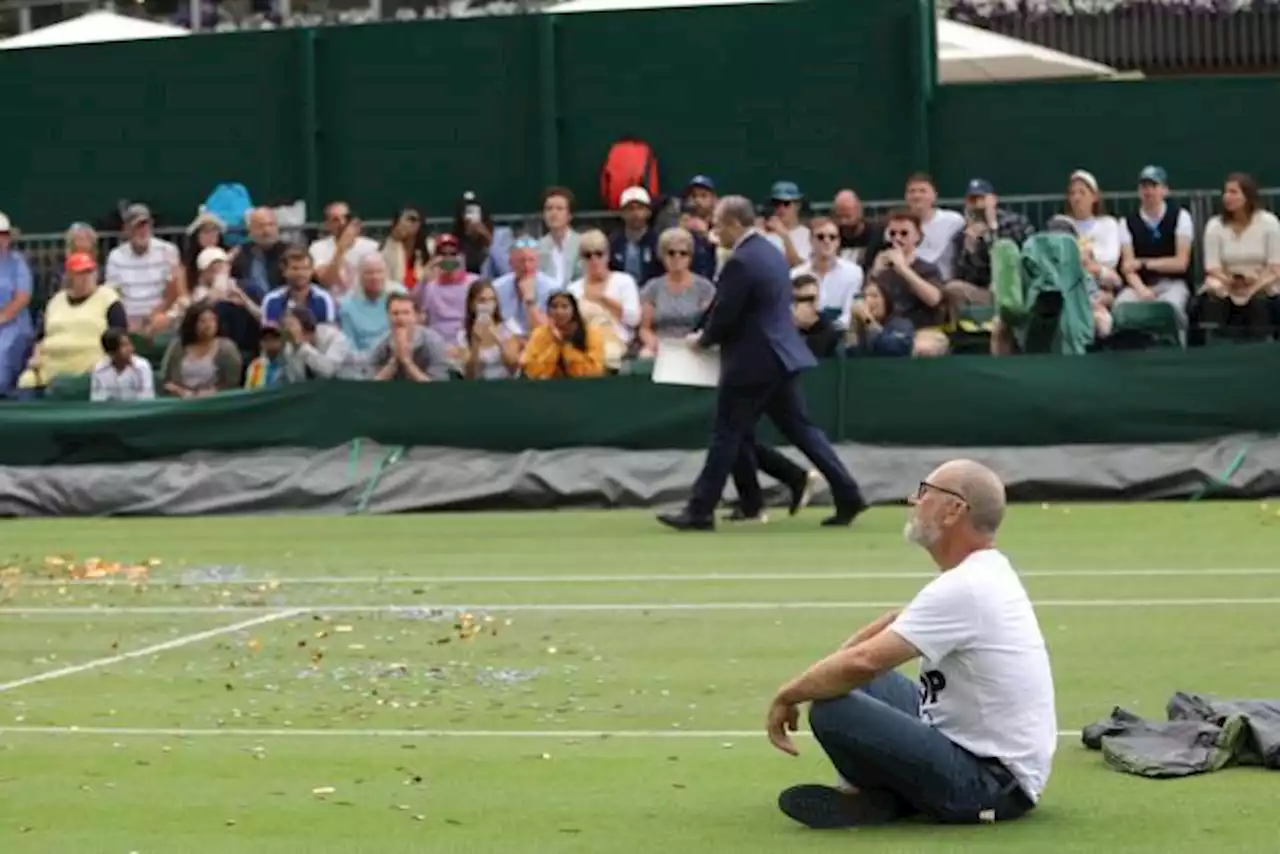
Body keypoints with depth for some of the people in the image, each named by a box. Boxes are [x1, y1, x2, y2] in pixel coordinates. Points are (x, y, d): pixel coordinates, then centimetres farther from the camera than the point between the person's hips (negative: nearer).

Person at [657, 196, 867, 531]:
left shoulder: (740, 262, -17)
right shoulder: (773, 252, 13)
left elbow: (724, 317, -17)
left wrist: (702, 339, 3)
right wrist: (712, 334, 17)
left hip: (752, 361, -9)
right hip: (781, 354, 9)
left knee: (727, 435, -2)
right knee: (801, 428, 11)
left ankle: (700, 511, 3)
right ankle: (847, 495, 6)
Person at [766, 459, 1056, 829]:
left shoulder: (962, 589, -23)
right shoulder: (988, 571, 9)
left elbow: (862, 662, -27)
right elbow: (899, 622, 20)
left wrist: (787, 695, -11)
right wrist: (827, 671, 6)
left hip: (991, 782, -10)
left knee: (832, 710, -23)